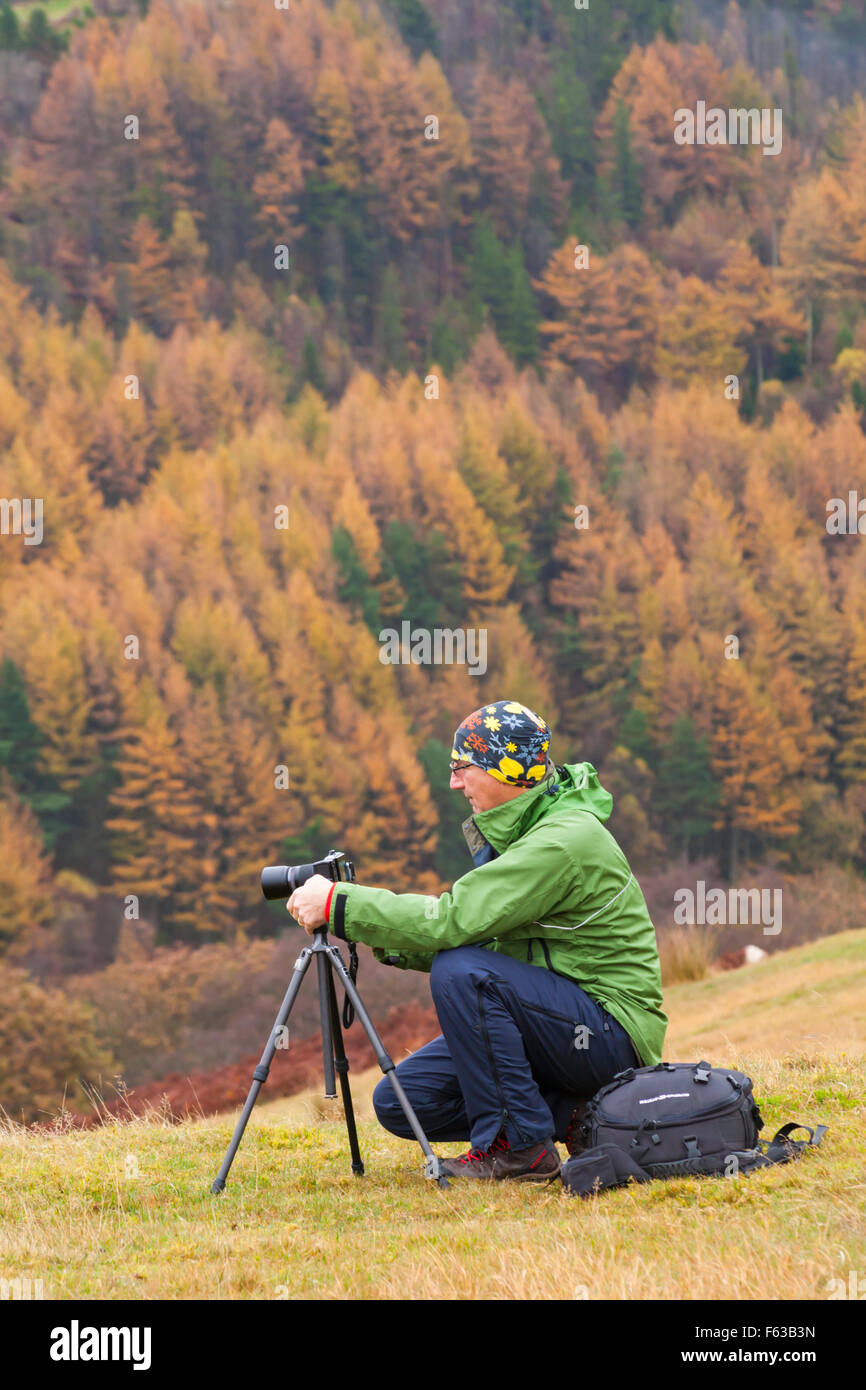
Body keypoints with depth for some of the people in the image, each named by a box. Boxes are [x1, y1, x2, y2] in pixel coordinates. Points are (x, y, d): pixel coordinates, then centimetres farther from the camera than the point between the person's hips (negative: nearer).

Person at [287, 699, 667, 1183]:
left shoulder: (566, 840, -21)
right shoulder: (512, 831, 10)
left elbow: (454, 919, -28)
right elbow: (476, 932, 12)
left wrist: (339, 904, -21)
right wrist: (385, 941, -3)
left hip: (612, 1029, -9)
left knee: (461, 972, -29)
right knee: (398, 1101, -2)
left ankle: (520, 1146, -17)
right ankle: (569, 1115, 3)